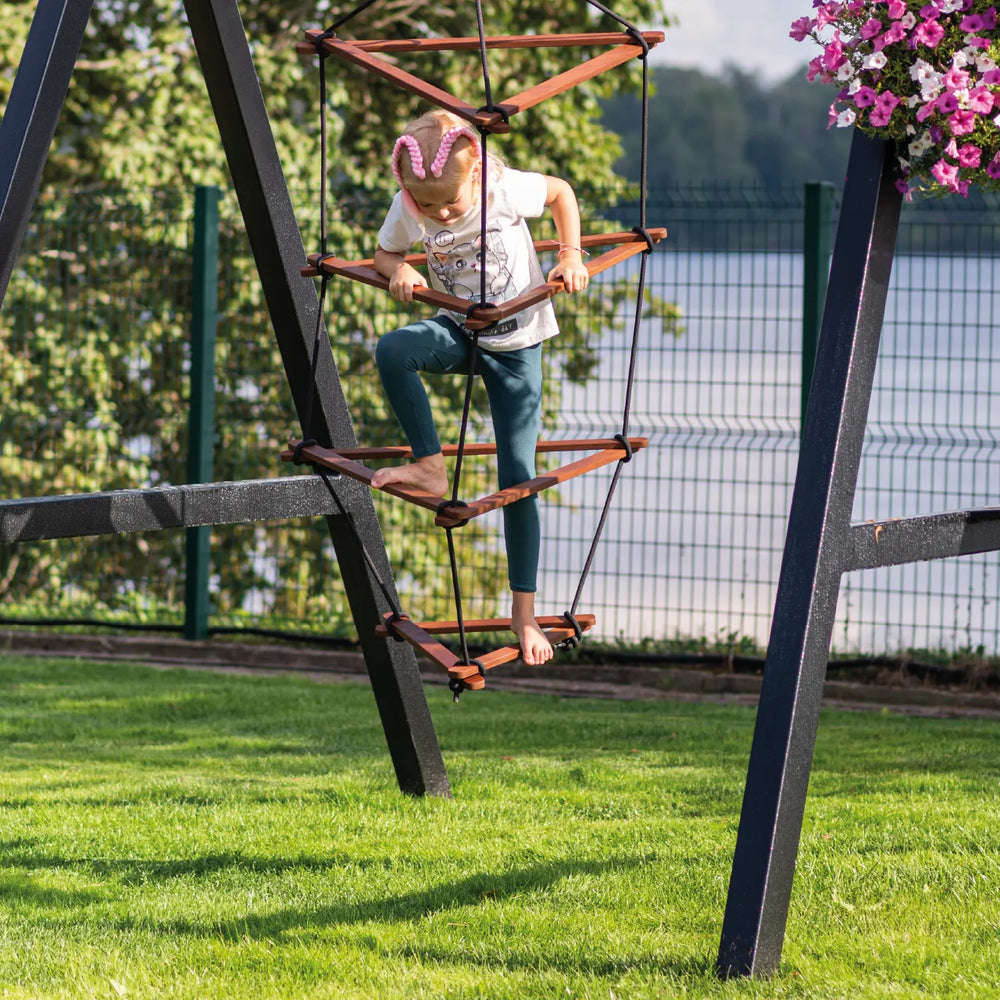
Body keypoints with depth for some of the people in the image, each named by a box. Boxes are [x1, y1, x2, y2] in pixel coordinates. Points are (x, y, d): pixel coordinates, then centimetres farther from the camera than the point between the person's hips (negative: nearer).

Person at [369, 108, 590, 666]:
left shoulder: (505, 189, -21)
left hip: (517, 342, -2)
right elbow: (385, 254, 3)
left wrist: (571, 257, -10)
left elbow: (561, 191, -2)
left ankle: (524, 614, 6)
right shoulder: (407, 209, -15)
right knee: (392, 352, -33)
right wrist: (399, 270, -19)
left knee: (518, 478, -5)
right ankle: (430, 468, -20)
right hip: (461, 331, 2)